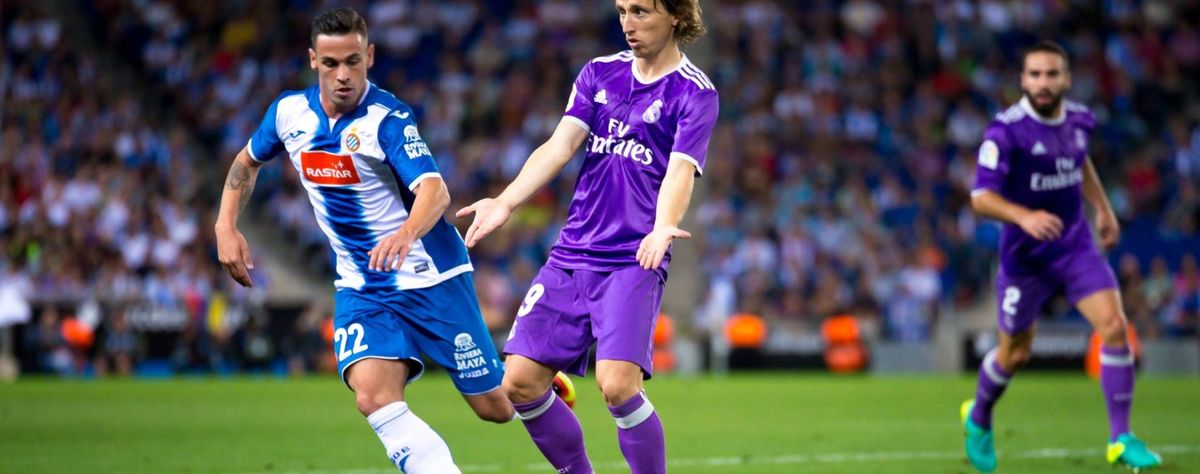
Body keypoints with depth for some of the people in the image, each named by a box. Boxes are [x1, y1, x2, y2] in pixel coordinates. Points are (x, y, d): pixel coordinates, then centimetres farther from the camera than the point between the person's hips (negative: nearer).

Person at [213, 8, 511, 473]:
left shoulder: (388, 118, -19)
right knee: (373, 397, -23)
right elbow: (248, 160, 19)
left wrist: (406, 235, -55)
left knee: (495, 407, 4)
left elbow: (435, 191, -35)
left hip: (430, 278, -4)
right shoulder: (290, 111, -2)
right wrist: (226, 226, 5)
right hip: (360, 286, 4)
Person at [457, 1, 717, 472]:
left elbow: (681, 169, -16)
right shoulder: (599, 73, 12)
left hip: (634, 261, -5)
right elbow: (560, 145, 3)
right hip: (572, 255, 5)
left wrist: (663, 228, -36)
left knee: (617, 385, -23)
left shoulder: (695, 93, -3)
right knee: (520, 381, -2)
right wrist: (506, 202, -13)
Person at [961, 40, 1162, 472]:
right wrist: (1024, 216, -40)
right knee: (1014, 354, 9)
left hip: (1076, 246, 4)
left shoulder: (1079, 119, -1)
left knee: (1114, 326, -15)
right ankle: (978, 417, 42)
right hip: (1025, 256, -4)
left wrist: (1103, 208, 20)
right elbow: (981, 197, -23)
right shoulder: (1006, 131, -19)